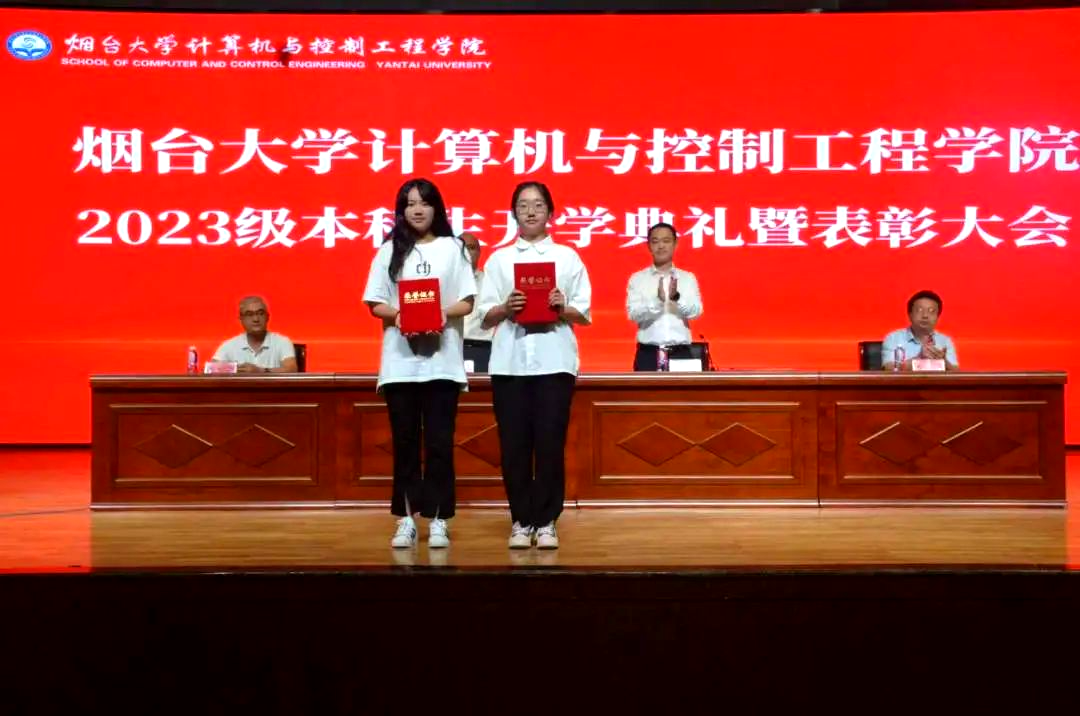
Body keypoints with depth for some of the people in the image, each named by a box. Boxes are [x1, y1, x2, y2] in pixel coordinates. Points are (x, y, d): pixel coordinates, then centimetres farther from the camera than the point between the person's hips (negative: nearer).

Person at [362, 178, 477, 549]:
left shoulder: (452, 248, 7)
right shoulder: (389, 251, 9)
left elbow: (467, 302, 3)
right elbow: (375, 304, 7)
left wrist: (444, 313, -16)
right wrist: (398, 315, -13)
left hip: (442, 360, -1)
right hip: (400, 360, 1)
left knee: (439, 442, 0)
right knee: (405, 442, 4)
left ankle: (437, 519, 5)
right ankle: (406, 519, 10)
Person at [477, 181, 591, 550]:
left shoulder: (567, 257, 9)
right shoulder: (499, 259, 11)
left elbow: (584, 314, 6)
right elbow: (485, 315, 6)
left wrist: (562, 308, -13)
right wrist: (506, 308, -13)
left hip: (554, 360, -1)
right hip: (510, 361, 1)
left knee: (550, 444, -1)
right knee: (514, 445, 1)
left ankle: (546, 522, 9)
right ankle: (521, 521, 11)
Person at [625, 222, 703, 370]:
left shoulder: (688, 278, 9)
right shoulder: (637, 279, 5)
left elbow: (695, 312, -4)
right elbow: (634, 314, -7)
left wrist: (676, 297, -23)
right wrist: (657, 300, -25)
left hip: (680, 353, 1)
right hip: (648, 353, -1)